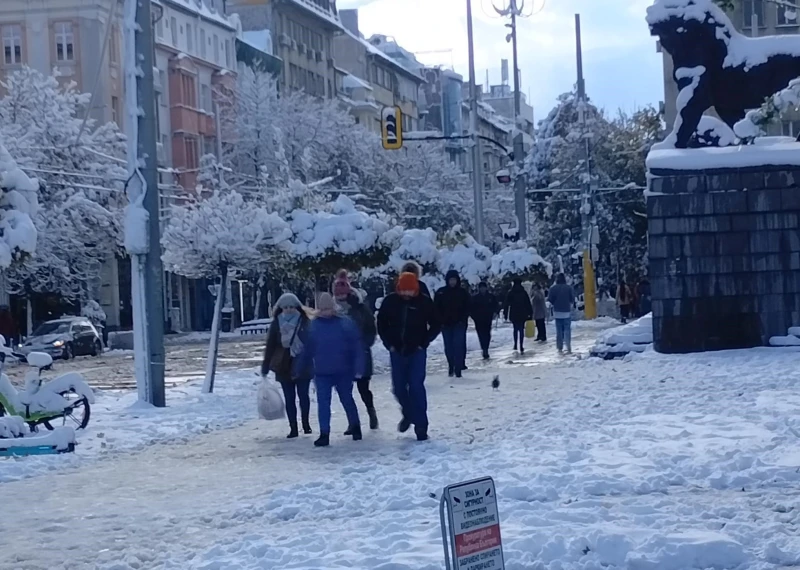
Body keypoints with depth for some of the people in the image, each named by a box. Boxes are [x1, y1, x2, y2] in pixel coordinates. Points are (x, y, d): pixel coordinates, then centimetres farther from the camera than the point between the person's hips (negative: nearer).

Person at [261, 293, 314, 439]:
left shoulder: (305, 322, -3)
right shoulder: (276, 324, 1)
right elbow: (270, 346, 2)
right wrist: (265, 367, 1)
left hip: (303, 366, -1)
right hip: (283, 367, 1)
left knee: (303, 395, 4)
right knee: (289, 398, 3)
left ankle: (306, 424, 22)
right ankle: (293, 428, 9)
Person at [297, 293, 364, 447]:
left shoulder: (346, 324, -8)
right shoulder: (314, 326, -1)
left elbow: (357, 348, -8)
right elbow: (308, 350, 7)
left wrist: (358, 369, -13)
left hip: (343, 372, -1)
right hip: (322, 373, 1)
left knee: (347, 400, 14)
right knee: (323, 403, -3)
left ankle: (355, 426, 32)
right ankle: (324, 434, 0)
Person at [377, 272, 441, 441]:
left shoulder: (424, 302, -10)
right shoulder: (390, 301, -5)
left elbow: (435, 325, 1)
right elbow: (381, 324, 7)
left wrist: (424, 343, -7)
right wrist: (389, 344, 0)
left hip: (417, 351, -3)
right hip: (397, 351, 3)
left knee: (416, 386, -11)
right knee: (398, 387, 8)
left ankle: (421, 425, -5)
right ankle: (408, 413, 35)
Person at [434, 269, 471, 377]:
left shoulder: (463, 292, 1)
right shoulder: (441, 292, 2)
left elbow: (467, 308, 4)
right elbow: (436, 308, 4)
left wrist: (462, 320, -7)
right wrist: (441, 320, -6)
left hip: (459, 324, -2)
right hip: (446, 324, 2)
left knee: (458, 346, -12)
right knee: (448, 348, 7)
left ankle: (458, 370, -12)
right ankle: (451, 367, 22)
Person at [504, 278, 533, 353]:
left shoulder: (510, 293, -1)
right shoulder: (524, 293, 0)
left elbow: (507, 304, -1)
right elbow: (528, 304, 0)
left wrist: (505, 314, 3)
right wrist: (530, 313, 5)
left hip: (514, 315, 0)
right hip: (522, 315, 0)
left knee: (515, 329, 19)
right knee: (521, 330, -1)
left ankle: (515, 345, 16)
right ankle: (521, 348, -10)